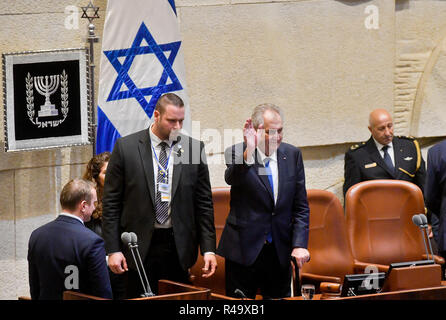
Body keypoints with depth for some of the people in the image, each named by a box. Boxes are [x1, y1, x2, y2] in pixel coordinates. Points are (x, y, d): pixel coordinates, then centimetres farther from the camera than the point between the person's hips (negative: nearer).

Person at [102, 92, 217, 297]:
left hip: (179, 248, 1)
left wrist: (208, 249, 1)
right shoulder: (126, 148, -1)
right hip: (140, 246, -1)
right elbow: (111, 202, 0)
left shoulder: (193, 148, 4)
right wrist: (113, 250, -6)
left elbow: (204, 203, 7)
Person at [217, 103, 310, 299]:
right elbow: (231, 179, -29)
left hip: (280, 252, 3)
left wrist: (300, 244, -3)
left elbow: (301, 206, 7)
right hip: (244, 249, -3)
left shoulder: (292, 155, 4)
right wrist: (248, 152, -46)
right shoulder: (237, 153, -6)